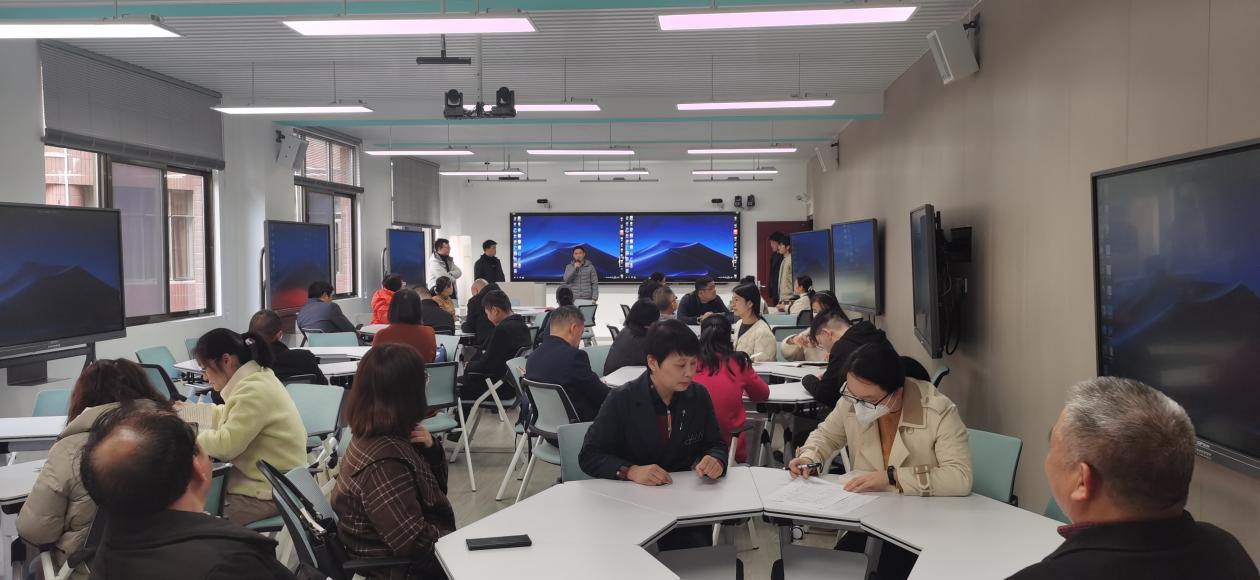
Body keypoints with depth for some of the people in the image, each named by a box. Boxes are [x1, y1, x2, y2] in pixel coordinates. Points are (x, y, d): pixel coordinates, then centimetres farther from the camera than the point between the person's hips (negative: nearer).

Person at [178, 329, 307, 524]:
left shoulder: (255, 391, -23)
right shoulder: (255, 379, 8)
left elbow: (225, 445, -25)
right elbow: (226, 415, 24)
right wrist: (185, 411, 18)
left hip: (268, 493, -10)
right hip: (264, 480, 10)